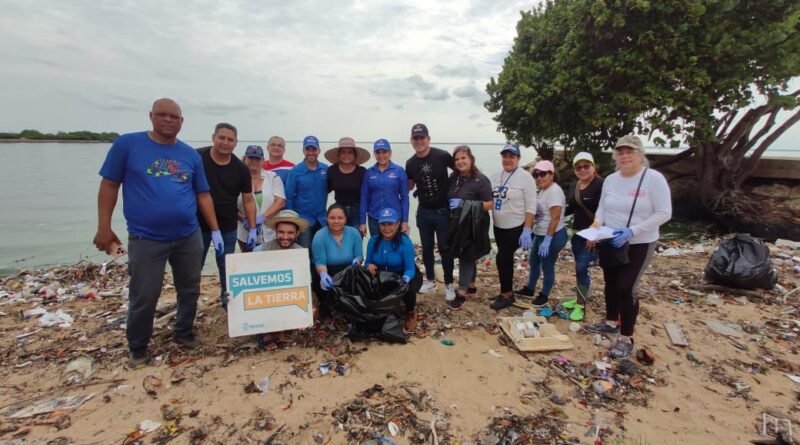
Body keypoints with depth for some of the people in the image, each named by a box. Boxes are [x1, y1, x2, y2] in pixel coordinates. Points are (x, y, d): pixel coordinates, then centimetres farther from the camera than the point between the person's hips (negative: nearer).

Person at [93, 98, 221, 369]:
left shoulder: (191, 155, 6)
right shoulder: (127, 144, -3)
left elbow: (203, 195, 9)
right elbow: (109, 185, -1)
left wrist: (215, 230, 4)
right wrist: (104, 228, -4)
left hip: (189, 237, 4)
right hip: (146, 239, -3)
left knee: (190, 290, 13)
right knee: (143, 297, 4)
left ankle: (184, 332, 36)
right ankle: (137, 349, 27)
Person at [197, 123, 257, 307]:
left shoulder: (241, 169, -3)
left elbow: (248, 200, 2)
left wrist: (252, 228, -2)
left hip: (228, 228, 2)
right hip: (198, 225, -1)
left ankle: (228, 301, 29)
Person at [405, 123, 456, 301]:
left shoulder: (442, 156, -14)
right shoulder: (410, 163, -1)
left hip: (443, 210, -4)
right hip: (423, 211, 4)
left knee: (445, 248, 4)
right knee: (427, 248, 14)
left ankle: (449, 285, 18)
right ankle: (430, 281, 30)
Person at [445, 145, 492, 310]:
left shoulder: (481, 180, -13)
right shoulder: (453, 178, 5)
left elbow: (488, 205, -16)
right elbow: (448, 198, 20)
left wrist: (464, 204, -22)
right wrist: (451, 204, -1)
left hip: (472, 227, -6)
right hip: (457, 224, 6)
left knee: (466, 257, -1)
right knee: (466, 257, 17)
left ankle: (461, 294, 8)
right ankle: (471, 287, 32)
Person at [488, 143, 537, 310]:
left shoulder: (525, 177, -12)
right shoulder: (496, 176, 5)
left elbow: (531, 206, -14)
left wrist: (527, 230, -18)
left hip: (516, 228, -6)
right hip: (499, 227, 6)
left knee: (502, 258, -7)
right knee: (506, 259, 14)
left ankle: (506, 294, 10)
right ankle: (508, 291, 28)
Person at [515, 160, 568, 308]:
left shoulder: (554, 191, -20)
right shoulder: (543, 190, 9)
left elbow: (555, 218, -25)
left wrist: (547, 240, -26)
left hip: (553, 236, -10)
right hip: (540, 234, 10)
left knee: (547, 267, 4)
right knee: (533, 262, 21)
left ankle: (544, 296, 22)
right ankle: (529, 289, 38)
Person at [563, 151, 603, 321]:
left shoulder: (600, 185, -15)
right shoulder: (574, 186, 9)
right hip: (577, 233, 8)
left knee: (581, 268, -7)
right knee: (580, 268, 15)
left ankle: (581, 305, 6)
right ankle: (581, 298, 29)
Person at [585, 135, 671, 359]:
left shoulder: (654, 178, -14)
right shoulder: (610, 180, 2)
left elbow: (664, 213, -16)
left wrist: (632, 231, -25)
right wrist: (597, 226, -10)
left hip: (639, 245, -6)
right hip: (610, 243, 6)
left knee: (626, 287, -9)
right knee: (611, 283, 17)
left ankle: (626, 338, 7)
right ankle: (611, 322, 38)